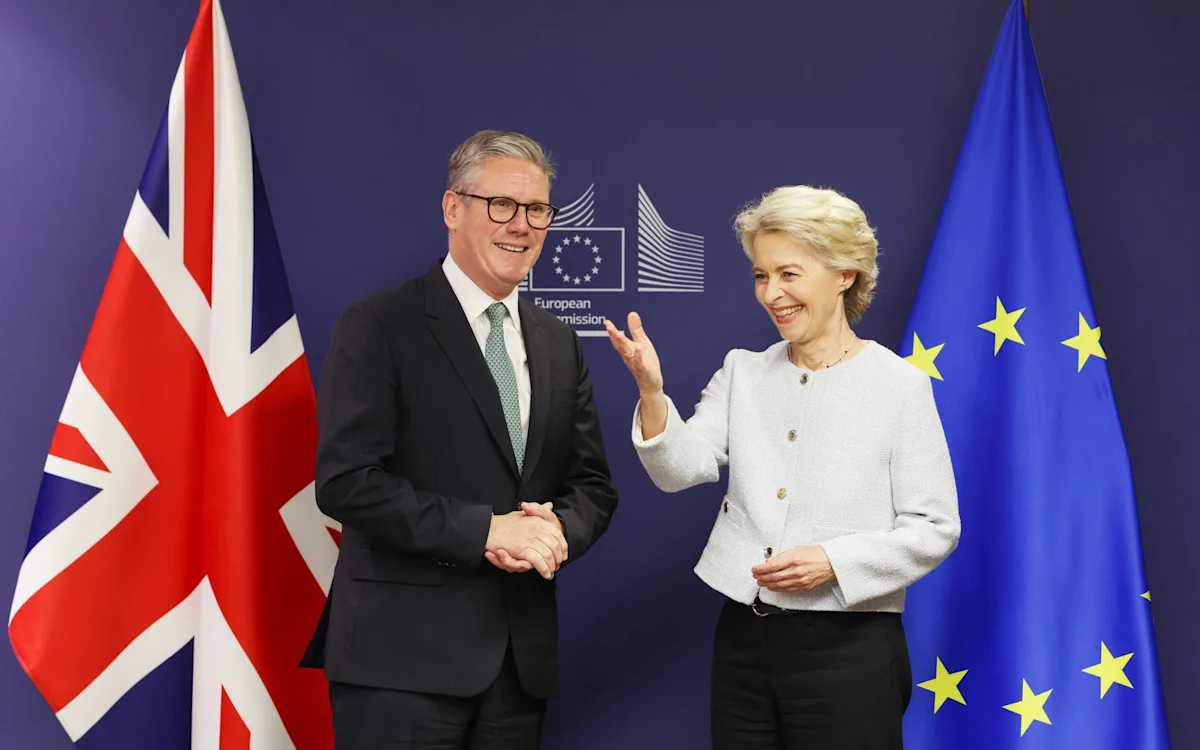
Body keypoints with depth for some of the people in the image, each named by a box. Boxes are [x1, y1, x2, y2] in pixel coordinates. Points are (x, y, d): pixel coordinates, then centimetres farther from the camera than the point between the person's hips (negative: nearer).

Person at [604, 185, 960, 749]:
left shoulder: (900, 385, -5)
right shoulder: (743, 371, 6)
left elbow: (933, 528, -6)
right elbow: (681, 470, -5)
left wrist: (833, 561, -19)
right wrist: (651, 394, -22)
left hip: (847, 647, -4)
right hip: (742, 638, 4)